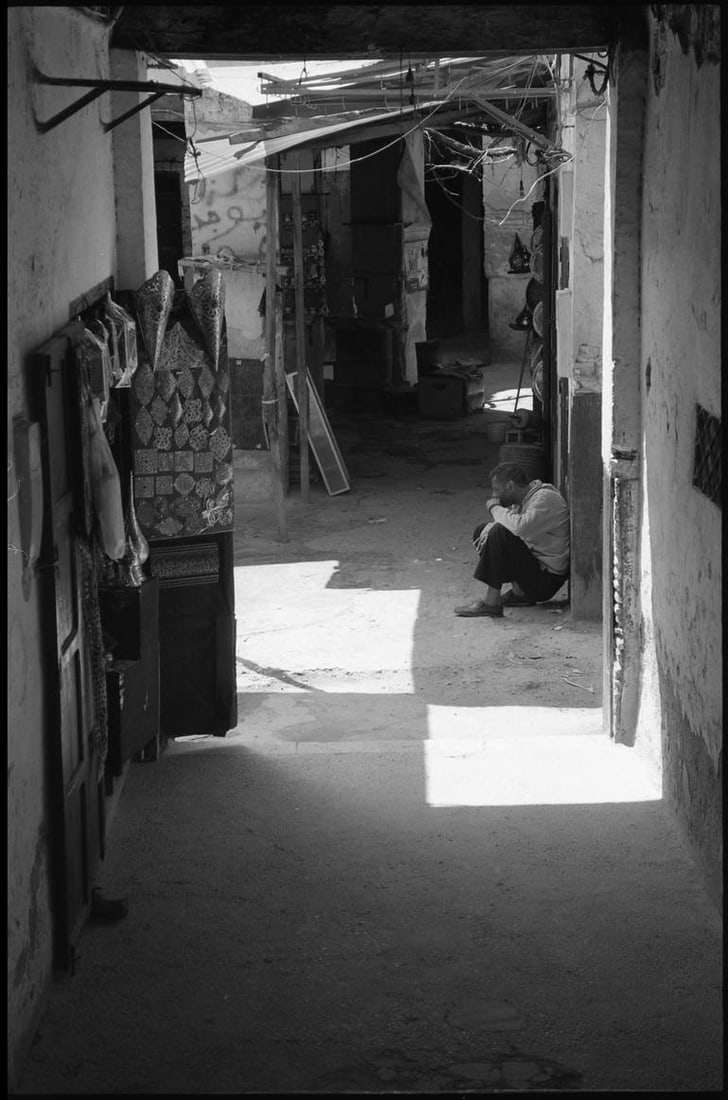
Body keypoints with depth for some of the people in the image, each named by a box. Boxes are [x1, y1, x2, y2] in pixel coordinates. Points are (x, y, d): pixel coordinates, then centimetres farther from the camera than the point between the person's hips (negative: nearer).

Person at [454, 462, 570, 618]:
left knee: (500, 534, -27)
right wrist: (488, 532, -9)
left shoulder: (545, 498, -20)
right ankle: (519, 592, 4)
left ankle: (491, 602, -24)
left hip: (547, 579, -10)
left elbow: (520, 527, -36)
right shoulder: (525, 498, 8)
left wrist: (495, 507, -18)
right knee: (482, 530, 12)